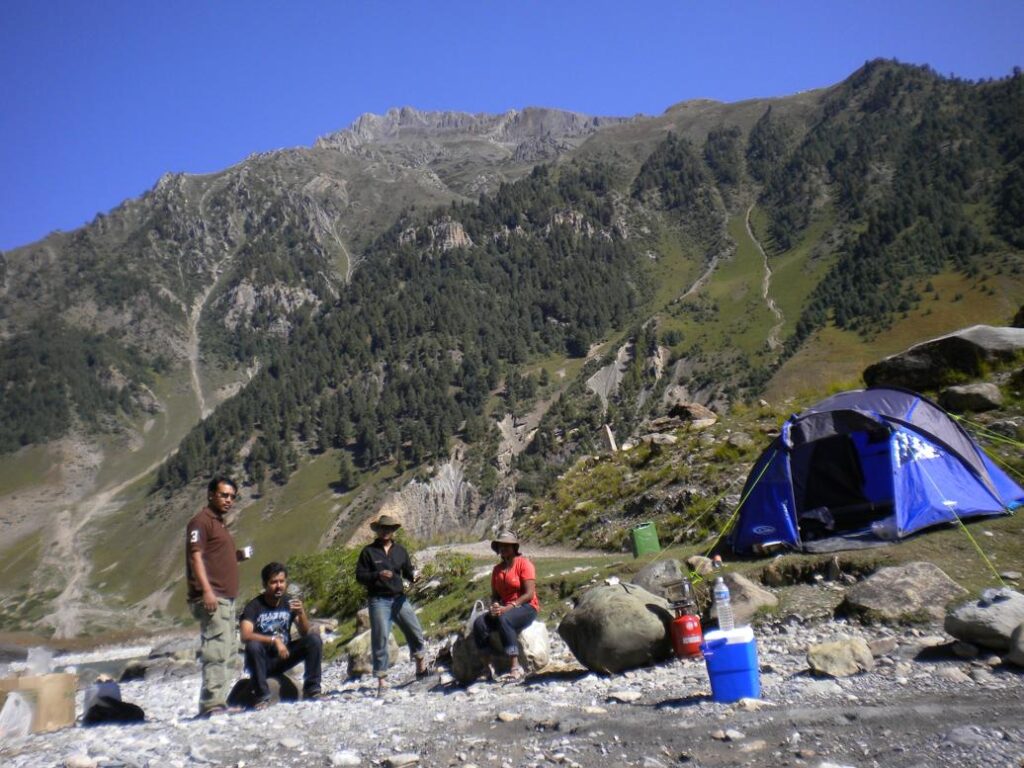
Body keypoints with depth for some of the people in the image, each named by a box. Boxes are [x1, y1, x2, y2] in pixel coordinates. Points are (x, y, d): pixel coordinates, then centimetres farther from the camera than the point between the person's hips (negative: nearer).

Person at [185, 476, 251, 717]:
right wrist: (206, 590, -23)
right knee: (217, 649, -15)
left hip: (226, 598, 10)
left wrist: (240, 555, 10)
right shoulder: (201, 521, -4)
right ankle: (212, 703, -15)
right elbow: (195, 557, -14)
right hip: (211, 598, -10)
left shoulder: (220, 524, 25)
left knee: (228, 653, 11)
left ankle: (219, 702, 15)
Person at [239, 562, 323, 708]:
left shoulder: (290, 602, -1)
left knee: (315, 639, -16)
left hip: (284, 656, 4)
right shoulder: (253, 606, -14)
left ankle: (311, 690, -12)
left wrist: (301, 613, -24)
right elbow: (245, 636, -29)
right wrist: (274, 640, -39)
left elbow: (306, 633, -5)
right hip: (263, 661, -3)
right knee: (253, 645, -35)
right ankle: (262, 696, -23)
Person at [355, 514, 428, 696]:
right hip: (378, 600, -3)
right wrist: (378, 575, -18)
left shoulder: (400, 550, 13)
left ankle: (421, 665, 21)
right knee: (380, 638, -6)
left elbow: (408, 571, 16)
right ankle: (382, 679, 2)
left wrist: (413, 577, -7)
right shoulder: (368, 551, 2)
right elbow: (360, 576, -2)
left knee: (416, 632, -1)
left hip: (399, 598, 3)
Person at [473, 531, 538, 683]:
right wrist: (495, 606, -11)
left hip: (526, 608, -6)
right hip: (504, 609, 6)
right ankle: (489, 667, -22)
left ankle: (515, 668, -37)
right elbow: (494, 595, 13)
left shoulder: (524, 564, -5)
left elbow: (529, 594, -13)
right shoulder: (497, 569, 15)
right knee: (479, 623, -22)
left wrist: (509, 607, -22)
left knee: (503, 620, -37)